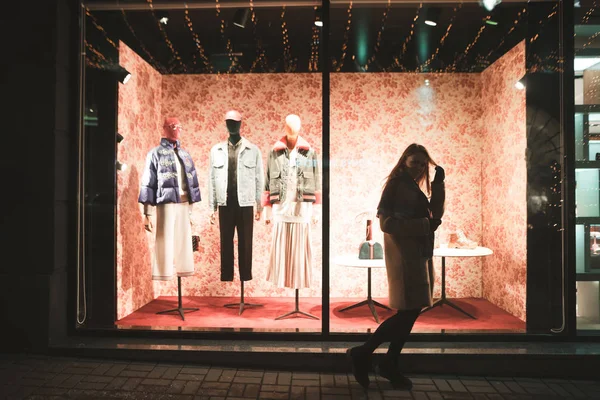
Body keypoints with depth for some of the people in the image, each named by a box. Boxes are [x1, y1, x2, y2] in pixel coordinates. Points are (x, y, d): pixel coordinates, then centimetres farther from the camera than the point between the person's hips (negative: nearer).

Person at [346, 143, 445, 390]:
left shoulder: (414, 187, 16)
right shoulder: (395, 184, -10)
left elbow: (435, 214, 11)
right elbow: (386, 222, -20)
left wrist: (438, 184, 4)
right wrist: (425, 225, -20)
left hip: (418, 254, 9)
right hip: (404, 254, -9)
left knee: (412, 311, 11)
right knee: (408, 311, -8)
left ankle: (390, 365, 21)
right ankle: (361, 353, 2)